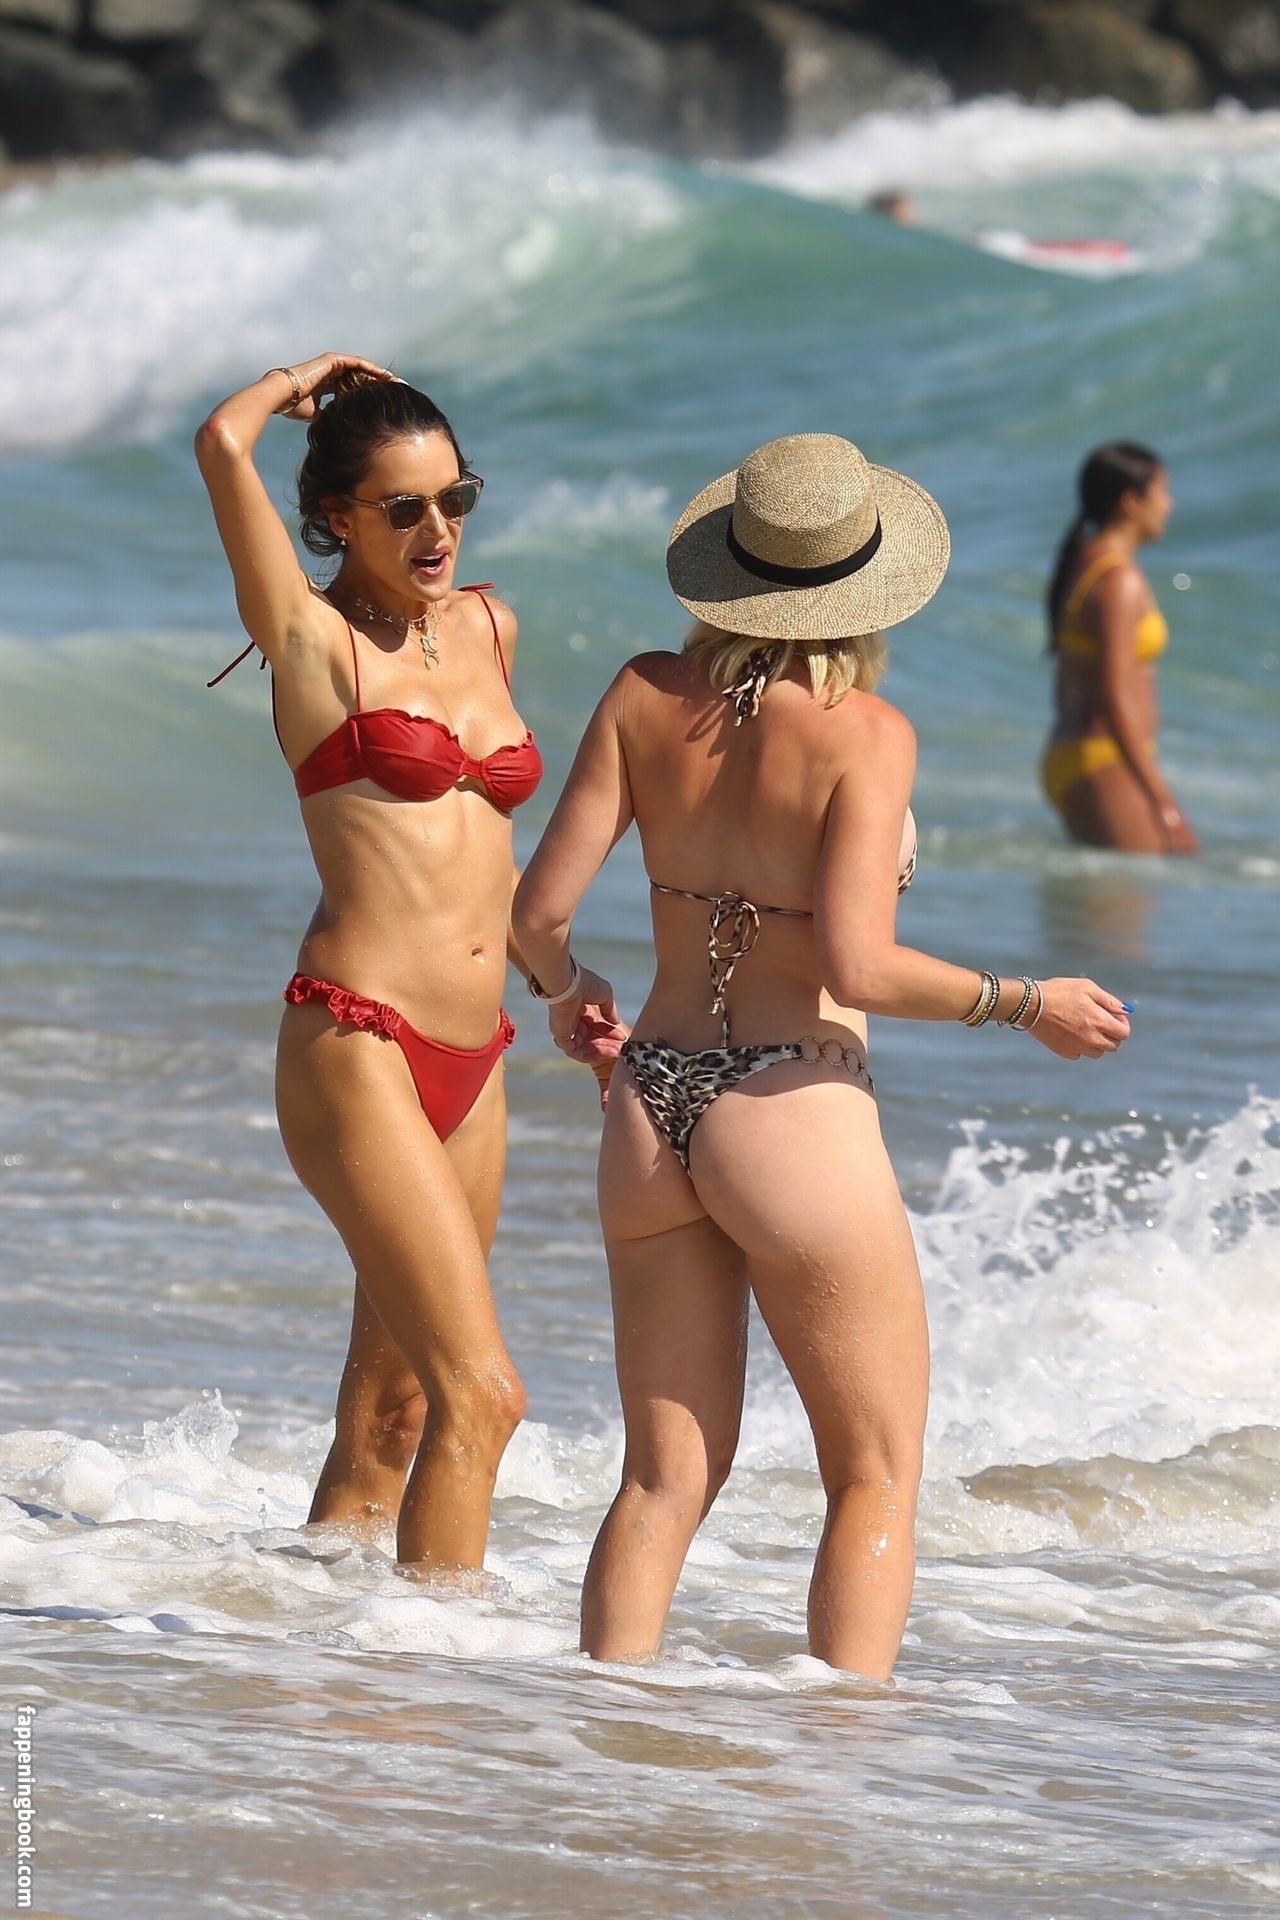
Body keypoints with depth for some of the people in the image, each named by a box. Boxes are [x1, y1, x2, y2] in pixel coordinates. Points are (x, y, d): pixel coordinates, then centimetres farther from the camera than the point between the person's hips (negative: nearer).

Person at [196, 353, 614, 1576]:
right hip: (357, 1047, -7)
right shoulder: (314, 639, -2)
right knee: (480, 1392, -16)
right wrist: (310, 381, 4)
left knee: (390, 1408, 9)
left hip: (471, 1063, 7)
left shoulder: (488, 628, 16)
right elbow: (223, 443, -13)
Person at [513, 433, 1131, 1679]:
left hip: (651, 1109, 5)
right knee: (878, 1480, 7)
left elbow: (540, 909, 1)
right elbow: (855, 967, -20)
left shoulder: (647, 697, 1)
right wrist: (1025, 1005, -7)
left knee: (667, 1474, 12)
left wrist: (565, 995, 22)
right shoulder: (864, 733, -13)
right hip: (796, 1117, -5)